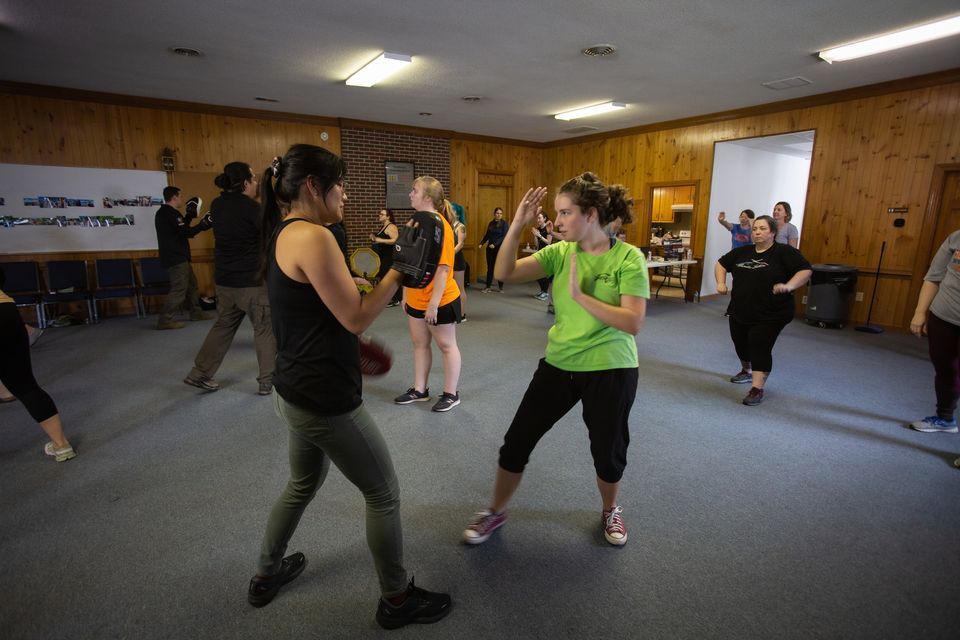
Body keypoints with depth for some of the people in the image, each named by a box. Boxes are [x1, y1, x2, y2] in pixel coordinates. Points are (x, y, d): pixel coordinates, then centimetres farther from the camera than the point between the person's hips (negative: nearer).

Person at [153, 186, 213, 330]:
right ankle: (165, 320, -7)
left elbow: (180, 229, 21)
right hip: (176, 259, -11)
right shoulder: (171, 213, -15)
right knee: (179, 289, -9)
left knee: (191, 284, 18)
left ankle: (196, 312, 27)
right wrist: (202, 225, -9)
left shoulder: (163, 212, 16)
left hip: (175, 257, 11)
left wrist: (190, 216, 20)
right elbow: (186, 233, -20)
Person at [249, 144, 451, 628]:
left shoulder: (282, 234, 9)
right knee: (384, 495, 9)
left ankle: (266, 575, 50)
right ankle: (397, 600, 29)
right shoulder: (313, 237, -21)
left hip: (296, 391, 10)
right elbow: (356, 318, -19)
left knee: (303, 484, 30)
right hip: (325, 401, -10)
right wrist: (399, 270, -13)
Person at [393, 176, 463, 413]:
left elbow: (443, 268, -21)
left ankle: (451, 394, 22)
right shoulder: (415, 223, 6)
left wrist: (434, 303, -22)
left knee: (446, 345, 7)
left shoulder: (439, 225, -18)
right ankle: (420, 390, 31)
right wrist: (406, 294, 14)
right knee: (419, 343, 16)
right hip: (416, 300, 8)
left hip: (440, 300, -8)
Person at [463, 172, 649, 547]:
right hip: (558, 364, 4)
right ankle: (496, 512, 32)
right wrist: (517, 226, -21)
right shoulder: (560, 252, -2)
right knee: (516, 442, 8)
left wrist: (580, 295, -26)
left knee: (608, 453, 15)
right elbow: (505, 274, -12)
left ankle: (610, 511, 47)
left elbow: (633, 323, -21)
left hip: (611, 370, -3)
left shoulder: (628, 258, -13)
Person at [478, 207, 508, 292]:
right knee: (490, 267, 6)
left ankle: (500, 287, 14)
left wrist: (495, 244, -21)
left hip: (500, 248, -4)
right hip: (490, 248, 4)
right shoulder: (490, 223, 10)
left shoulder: (504, 223, -4)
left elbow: (504, 236, -12)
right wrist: (481, 243, -3)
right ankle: (487, 287, 10)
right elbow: (487, 235, 13)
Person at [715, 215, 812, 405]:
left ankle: (757, 388, -3)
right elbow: (721, 264, 17)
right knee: (741, 345, 17)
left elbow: (806, 270, -12)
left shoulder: (784, 252, -7)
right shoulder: (742, 252, 7)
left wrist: (789, 286, -29)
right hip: (739, 311, 6)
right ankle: (746, 371, 43)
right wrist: (721, 283, 0)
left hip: (770, 315, -5)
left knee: (760, 349, -10)